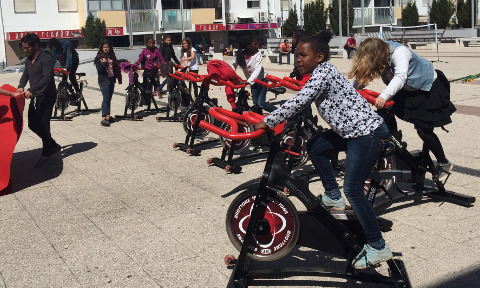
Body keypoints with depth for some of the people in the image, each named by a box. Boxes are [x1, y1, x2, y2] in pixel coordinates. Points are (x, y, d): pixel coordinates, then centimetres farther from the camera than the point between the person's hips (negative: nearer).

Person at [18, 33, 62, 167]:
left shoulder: (46, 58, -15)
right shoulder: (29, 59, 14)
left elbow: (47, 78, -25)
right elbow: (25, 75, 16)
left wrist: (31, 90, -33)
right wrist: (21, 87, -6)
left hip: (46, 97, -9)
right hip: (35, 97, 9)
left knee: (43, 126, -5)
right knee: (33, 125, 11)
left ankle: (46, 155, 8)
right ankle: (53, 146, 26)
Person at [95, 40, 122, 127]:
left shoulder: (111, 57, 12)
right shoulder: (99, 58, -4)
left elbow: (115, 68, 19)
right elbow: (99, 70, -11)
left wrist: (117, 78, 14)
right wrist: (103, 63, -23)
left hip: (111, 80, 6)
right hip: (104, 80, -6)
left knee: (109, 99, 10)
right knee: (106, 99, -13)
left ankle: (108, 116, 16)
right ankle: (103, 119, -16)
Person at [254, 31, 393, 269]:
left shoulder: (323, 73, -17)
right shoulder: (318, 73, 13)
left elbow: (298, 102, -23)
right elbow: (302, 103, 19)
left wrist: (267, 122, -16)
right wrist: (275, 121, 15)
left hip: (366, 133, -10)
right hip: (350, 129, 10)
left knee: (353, 190, -10)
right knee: (314, 146, 16)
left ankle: (378, 247, 0)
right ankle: (333, 198, 24)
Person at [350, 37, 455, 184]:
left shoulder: (399, 52, -35)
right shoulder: (375, 56, -14)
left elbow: (400, 77, -49)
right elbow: (362, 76, -14)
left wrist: (384, 96, -63)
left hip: (428, 87, -8)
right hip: (406, 91, 8)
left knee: (423, 129, -11)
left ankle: (444, 164, 9)